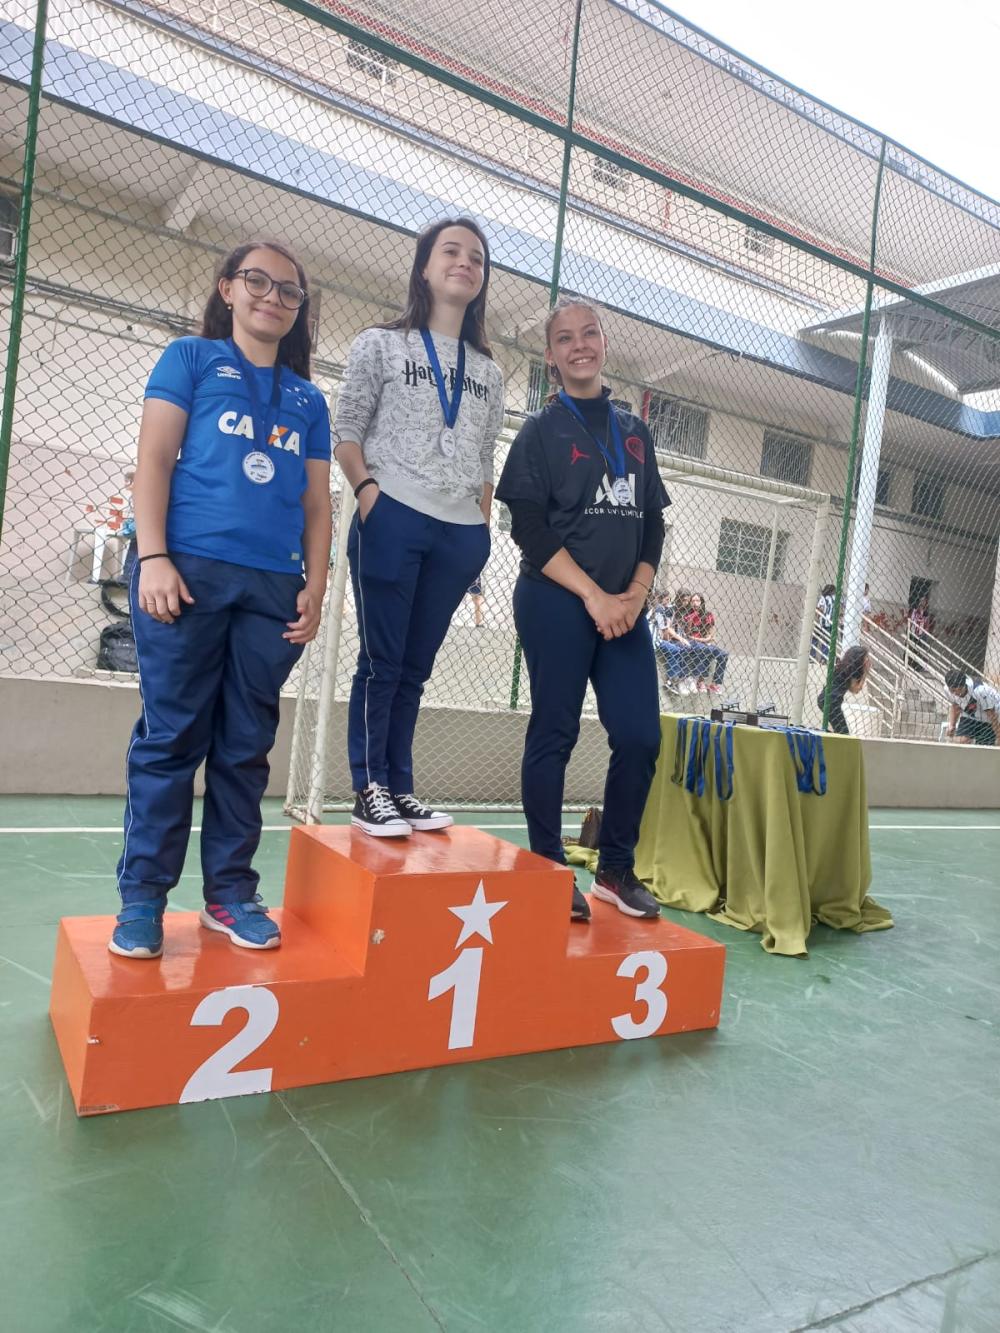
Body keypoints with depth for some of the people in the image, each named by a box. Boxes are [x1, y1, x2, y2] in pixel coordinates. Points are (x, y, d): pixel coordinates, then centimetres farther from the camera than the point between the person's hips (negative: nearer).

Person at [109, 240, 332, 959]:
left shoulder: (309, 399, 20)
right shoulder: (191, 358, 11)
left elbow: (317, 505, 16)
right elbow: (153, 460, 2)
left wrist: (315, 587, 4)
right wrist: (153, 558, -9)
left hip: (273, 587, 3)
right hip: (190, 571, -3)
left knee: (246, 745, 6)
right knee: (171, 735, -2)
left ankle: (231, 891, 16)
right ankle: (142, 897, 9)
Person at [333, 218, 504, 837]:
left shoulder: (488, 371, 19)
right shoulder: (381, 345, 8)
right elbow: (346, 431, 2)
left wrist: (483, 527, 8)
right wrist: (367, 489, -14)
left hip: (460, 534, 4)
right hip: (392, 522, -4)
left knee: (416, 666, 8)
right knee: (382, 661, -3)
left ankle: (400, 788, 15)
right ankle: (369, 790, 5)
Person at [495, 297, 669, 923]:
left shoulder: (636, 432, 16)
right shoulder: (541, 431, 3)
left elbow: (653, 524, 14)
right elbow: (529, 529, -7)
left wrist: (634, 596, -2)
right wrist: (593, 595, -14)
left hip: (625, 608, 5)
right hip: (556, 603, -4)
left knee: (640, 737, 0)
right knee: (555, 735, -3)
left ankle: (617, 870, 15)